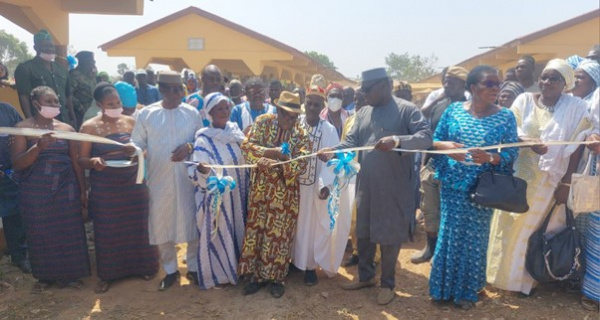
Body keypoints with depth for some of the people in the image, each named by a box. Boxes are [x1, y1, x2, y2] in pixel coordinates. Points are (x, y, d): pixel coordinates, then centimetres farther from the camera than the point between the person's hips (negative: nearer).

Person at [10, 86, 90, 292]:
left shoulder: (66, 129, 3)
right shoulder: (23, 128, -4)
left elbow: (76, 162, 5)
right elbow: (17, 163, -11)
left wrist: (83, 191, 5)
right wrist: (38, 147, -27)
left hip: (66, 190, 2)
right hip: (36, 192, -1)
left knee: (69, 233, 6)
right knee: (41, 234, 9)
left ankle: (68, 275, 22)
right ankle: (45, 276, 27)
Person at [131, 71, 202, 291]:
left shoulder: (192, 113, 0)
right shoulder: (146, 114, -1)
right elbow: (137, 144, 2)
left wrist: (190, 147, -14)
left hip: (188, 180, 0)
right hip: (159, 180, 0)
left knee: (193, 222, 7)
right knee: (162, 225, 11)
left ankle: (193, 267, 27)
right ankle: (170, 270, 30)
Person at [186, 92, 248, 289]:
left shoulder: (235, 132, 1)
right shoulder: (204, 139, -17)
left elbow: (245, 160, 12)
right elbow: (196, 174, -24)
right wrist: (201, 170, -45)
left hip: (237, 194, 6)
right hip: (216, 197, -6)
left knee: (236, 231, 19)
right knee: (218, 234, 7)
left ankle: (234, 268, 39)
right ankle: (216, 274, 26)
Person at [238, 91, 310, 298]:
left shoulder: (301, 134, -6)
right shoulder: (262, 122, -3)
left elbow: (300, 165, -14)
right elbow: (247, 146, -11)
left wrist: (271, 163, -25)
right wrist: (269, 151, -27)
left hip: (285, 191, -1)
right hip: (260, 187, 1)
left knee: (279, 233, 6)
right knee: (255, 229, 7)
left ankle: (276, 277, 22)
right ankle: (257, 275, 22)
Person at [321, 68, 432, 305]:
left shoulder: (407, 109, -8)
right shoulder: (363, 113, 10)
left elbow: (426, 137, -19)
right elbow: (351, 142, 4)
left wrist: (397, 140, -35)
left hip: (393, 189, -5)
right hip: (366, 186, 6)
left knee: (390, 237, 8)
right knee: (363, 233, 17)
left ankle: (387, 284, 27)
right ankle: (365, 276, 37)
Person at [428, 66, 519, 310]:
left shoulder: (506, 116, -3)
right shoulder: (454, 110, 0)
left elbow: (511, 153, -5)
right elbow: (434, 140, 3)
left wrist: (489, 158, -25)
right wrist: (445, 146, -19)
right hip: (452, 184, 1)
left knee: (475, 238, 9)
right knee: (449, 233, 8)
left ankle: (467, 291, 27)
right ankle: (444, 287, 26)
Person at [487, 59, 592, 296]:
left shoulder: (576, 107, -5)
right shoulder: (524, 100, 1)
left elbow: (576, 147, -4)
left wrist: (566, 183, -7)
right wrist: (529, 141, -25)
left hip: (549, 180, -1)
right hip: (518, 175, 1)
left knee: (537, 228, 7)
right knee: (511, 225, 5)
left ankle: (526, 278, 23)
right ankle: (506, 274, 21)